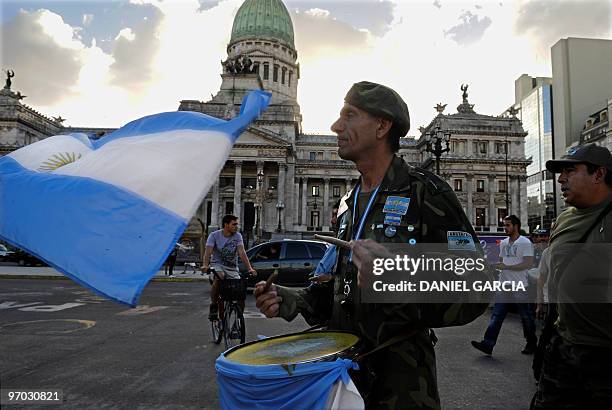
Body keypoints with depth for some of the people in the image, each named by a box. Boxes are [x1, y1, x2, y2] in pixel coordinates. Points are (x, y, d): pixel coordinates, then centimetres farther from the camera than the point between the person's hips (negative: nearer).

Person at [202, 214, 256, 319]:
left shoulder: (237, 236, -3)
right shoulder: (214, 235, -7)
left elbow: (242, 253, -12)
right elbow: (208, 251, -19)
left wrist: (250, 268, -26)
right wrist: (205, 265, -38)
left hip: (232, 268, 2)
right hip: (217, 264, -2)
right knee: (219, 277, -36)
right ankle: (213, 306, -20)